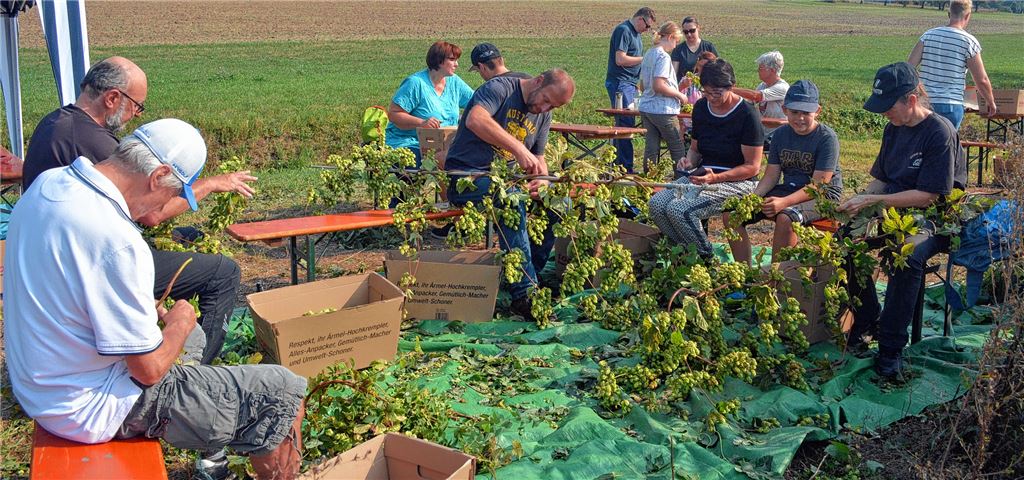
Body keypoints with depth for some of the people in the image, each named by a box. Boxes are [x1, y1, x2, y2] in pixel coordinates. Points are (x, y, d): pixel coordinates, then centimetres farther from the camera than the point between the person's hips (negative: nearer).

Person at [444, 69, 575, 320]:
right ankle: (524, 292, -35)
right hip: (466, 175, -8)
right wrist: (519, 149, -40)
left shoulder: (544, 115, 13)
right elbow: (475, 120, -32)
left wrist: (541, 179, -8)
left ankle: (532, 272, -3)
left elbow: (538, 157, 17)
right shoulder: (500, 88, -12)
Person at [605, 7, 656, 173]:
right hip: (620, 83, -10)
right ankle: (626, 169, -8)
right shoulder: (623, 30, -11)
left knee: (622, 124, 12)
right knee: (626, 125, -10)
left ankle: (615, 165, 18)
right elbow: (620, 59, -20)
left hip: (630, 83, 10)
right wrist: (645, 59, -12)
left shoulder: (635, 33, 19)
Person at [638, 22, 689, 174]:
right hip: (663, 110, -8)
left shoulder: (648, 54, 13)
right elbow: (659, 86, -23)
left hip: (646, 108, 8)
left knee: (651, 148, 9)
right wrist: (679, 95, -11)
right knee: (678, 149, 4)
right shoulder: (663, 56, -15)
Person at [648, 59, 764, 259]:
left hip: (738, 181, -7)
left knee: (680, 210, -28)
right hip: (703, 176, 7)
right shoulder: (701, 108, 9)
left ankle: (706, 258, -7)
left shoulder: (747, 115, -11)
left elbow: (752, 167, -11)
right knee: (657, 203, -18)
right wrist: (689, 161, -2)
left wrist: (716, 178, -23)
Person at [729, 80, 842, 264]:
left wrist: (784, 202, -32)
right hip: (788, 189, 7)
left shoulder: (827, 138, -13)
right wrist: (753, 196, -15)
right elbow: (771, 175, 5)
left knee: (785, 218, -38)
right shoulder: (781, 134, 6)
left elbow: (818, 185, -19)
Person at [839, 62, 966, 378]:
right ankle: (867, 320, 0)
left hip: (934, 219, -7)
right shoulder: (894, 128, 9)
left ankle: (891, 346, -23)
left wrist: (873, 200, -20)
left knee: (908, 257, -36)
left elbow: (928, 196, -19)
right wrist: (859, 200, -5)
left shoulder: (939, 132, -15)